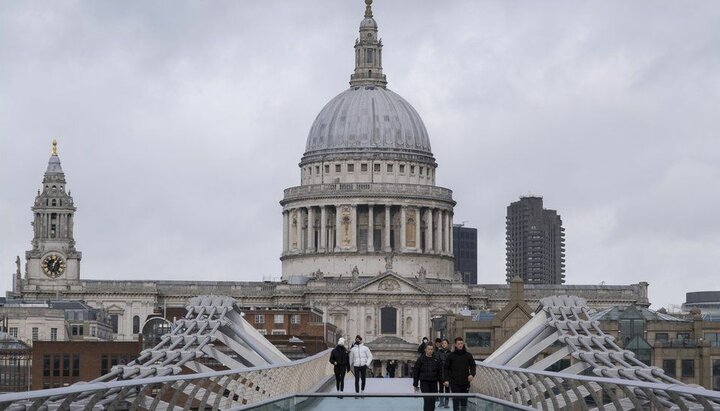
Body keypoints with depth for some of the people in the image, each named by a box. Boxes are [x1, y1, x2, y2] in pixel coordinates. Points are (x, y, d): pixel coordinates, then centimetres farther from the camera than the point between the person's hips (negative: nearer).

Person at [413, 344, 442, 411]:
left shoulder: (436, 360, 7)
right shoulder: (421, 359, -1)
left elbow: (440, 372, 11)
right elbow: (416, 372, 2)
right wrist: (415, 384, 1)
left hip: (433, 382, 3)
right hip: (424, 382, -3)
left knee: (432, 400, 6)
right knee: (427, 399, -13)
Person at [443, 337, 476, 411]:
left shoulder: (468, 355, 6)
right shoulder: (451, 356, 2)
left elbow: (472, 366, 5)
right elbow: (446, 368, 4)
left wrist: (472, 374, -15)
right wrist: (446, 379, -6)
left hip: (465, 382, 2)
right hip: (454, 383, -2)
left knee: (464, 401, 5)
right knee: (456, 401, -6)